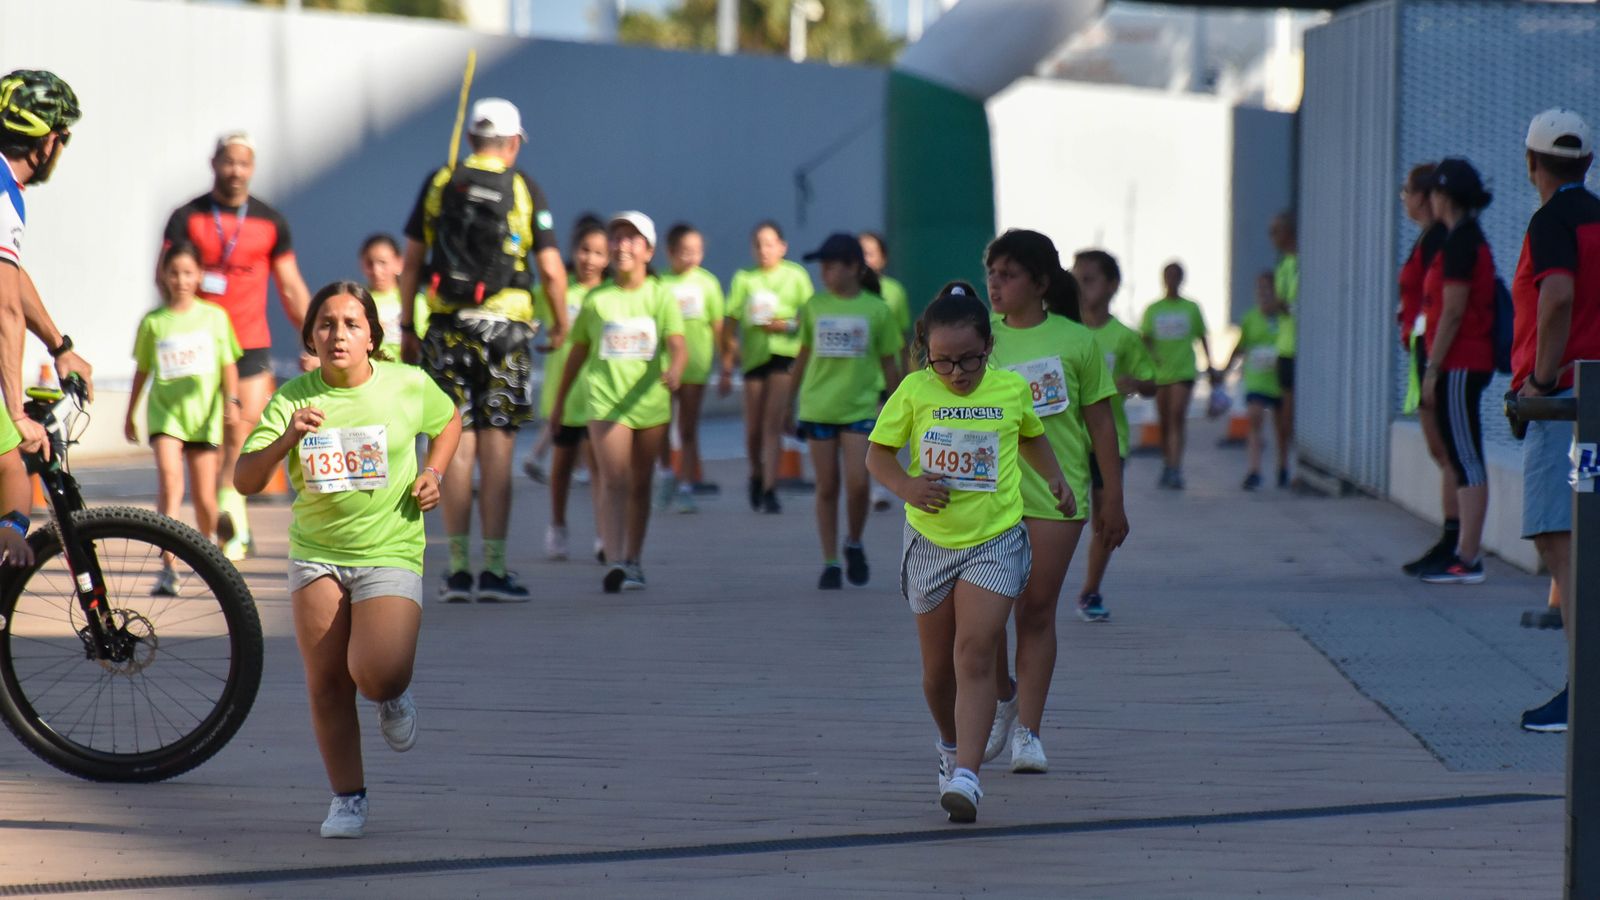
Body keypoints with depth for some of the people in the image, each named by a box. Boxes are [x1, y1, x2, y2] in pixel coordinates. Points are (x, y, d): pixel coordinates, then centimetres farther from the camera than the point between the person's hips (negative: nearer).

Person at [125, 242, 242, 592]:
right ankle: (167, 566, -25)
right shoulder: (153, 322, 5)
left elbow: (229, 364, 6)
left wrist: (231, 400, -9)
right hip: (165, 410, -1)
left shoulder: (215, 317, 4)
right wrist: (130, 415, 19)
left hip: (204, 413, 1)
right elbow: (142, 370, 14)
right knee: (169, 478, -21)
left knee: (204, 495, 3)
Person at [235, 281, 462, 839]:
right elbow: (245, 482, -12)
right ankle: (347, 798, 19)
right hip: (317, 552, 2)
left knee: (377, 674, -20)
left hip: (390, 551, -2)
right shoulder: (293, 399, -7)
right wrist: (286, 439, -29)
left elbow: (449, 421, 18)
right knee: (326, 684, 3)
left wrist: (434, 474, 0)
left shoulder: (408, 385, -5)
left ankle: (394, 697, 17)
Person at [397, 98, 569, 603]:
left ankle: (459, 570, 3)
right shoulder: (524, 190, -1)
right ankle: (494, 572, -2)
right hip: (504, 328, -2)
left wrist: (406, 325, 14)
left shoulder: (441, 183, 6)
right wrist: (560, 324, 10)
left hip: (446, 328, 2)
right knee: (496, 453, 0)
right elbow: (551, 269, -4)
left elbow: (412, 261, 7)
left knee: (457, 449, 4)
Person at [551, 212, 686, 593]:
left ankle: (633, 561, 23)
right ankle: (614, 561, -25)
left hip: (650, 401, 1)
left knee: (640, 485, 11)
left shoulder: (661, 296, 2)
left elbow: (678, 344, -11)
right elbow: (578, 351, 14)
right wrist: (560, 401, 18)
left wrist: (675, 369, -33)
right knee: (613, 481, -15)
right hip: (606, 401, -1)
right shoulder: (596, 299, 5)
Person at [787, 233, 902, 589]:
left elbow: (889, 363, 7)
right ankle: (830, 563, 11)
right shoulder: (814, 307, 5)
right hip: (818, 408, 2)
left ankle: (854, 545, 14)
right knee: (827, 488, 3)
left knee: (858, 485, -12)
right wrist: (789, 401, 17)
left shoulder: (876, 310, -1)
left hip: (860, 409, -2)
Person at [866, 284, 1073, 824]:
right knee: (938, 668, 12)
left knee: (974, 657, -17)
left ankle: (966, 774, -23)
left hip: (995, 541, -1)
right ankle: (951, 745, 41)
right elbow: (878, 453, 0)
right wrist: (906, 486, -20)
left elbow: (1031, 436, 20)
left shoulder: (1012, 389, -1)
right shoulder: (915, 391, -6)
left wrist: (1054, 478, 4)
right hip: (931, 541, 1)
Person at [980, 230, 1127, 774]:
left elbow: (1100, 424, 5)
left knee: (1037, 610, 0)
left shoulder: (1075, 341, 1)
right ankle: (1003, 698, 24)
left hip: (1056, 495, -1)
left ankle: (1027, 730, 6)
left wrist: (1113, 500, 5)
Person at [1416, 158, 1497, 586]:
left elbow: (1453, 311, -18)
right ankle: (1466, 551, 14)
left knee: (1467, 461, -10)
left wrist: (1432, 370, -16)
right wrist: (1435, 367, 22)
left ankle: (1468, 559, -12)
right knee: (1465, 460, 11)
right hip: (1472, 364, 10)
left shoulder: (1459, 242, -14)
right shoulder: (1471, 238, 17)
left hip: (1459, 365, -10)